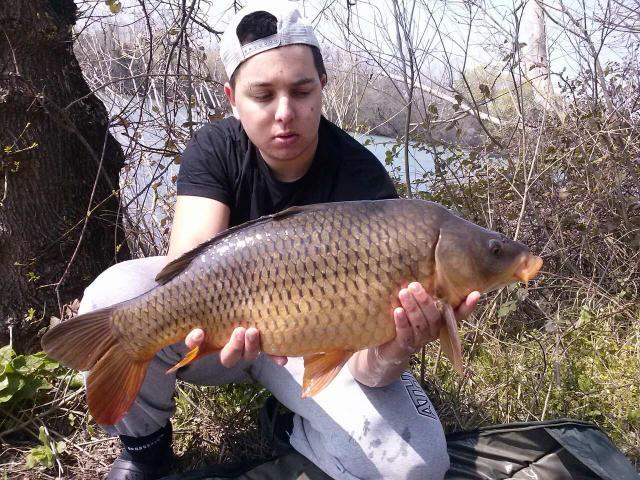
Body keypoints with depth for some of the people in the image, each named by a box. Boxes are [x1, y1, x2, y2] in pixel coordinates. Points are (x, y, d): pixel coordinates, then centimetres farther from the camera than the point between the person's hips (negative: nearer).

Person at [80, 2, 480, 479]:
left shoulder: (362, 178, -22)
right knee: (117, 297, -29)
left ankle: (294, 432, 9)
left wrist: (389, 354, -53)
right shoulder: (215, 149, -14)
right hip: (229, 324, 2)